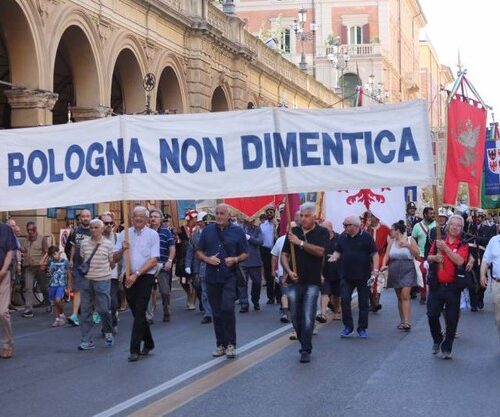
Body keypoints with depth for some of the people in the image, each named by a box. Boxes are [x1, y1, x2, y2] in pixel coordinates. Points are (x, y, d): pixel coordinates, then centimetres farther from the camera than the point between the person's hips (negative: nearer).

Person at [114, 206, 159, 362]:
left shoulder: (152, 235, -2)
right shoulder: (124, 234, 8)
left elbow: (153, 261, -9)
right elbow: (115, 259, 7)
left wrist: (136, 274, -15)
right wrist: (122, 250, -14)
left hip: (145, 277, -4)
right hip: (129, 277, 4)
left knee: (139, 313, -9)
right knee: (136, 312, 12)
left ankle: (135, 349, -8)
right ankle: (148, 343, 28)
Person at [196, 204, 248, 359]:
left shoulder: (237, 231, 3)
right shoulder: (207, 231, 9)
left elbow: (245, 254, 5)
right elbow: (199, 252, 12)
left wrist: (235, 259, -15)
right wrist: (207, 259, -8)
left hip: (230, 277, -3)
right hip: (212, 277, 3)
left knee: (227, 308, -15)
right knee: (217, 313, 8)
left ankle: (231, 344, -4)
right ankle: (221, 344, 18)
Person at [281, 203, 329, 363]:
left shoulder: (322, 232, -1)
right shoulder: (293, 231, 8)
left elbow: (320, 251, -17)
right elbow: (284, 255, 7)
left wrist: (300, 242, -19)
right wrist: (289, 271, -9)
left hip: (312, 282, -4)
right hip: (294, 281, 4)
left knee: (308, 318, -10)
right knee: (295, 317, 9)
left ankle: (306, 350, -4)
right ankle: (304, 344, 27)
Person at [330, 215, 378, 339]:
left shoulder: (366, 237, -6)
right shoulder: (343, 237, 7)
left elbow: (375, 253, -5)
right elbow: (338, 251, 16)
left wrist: (375, 269, -14)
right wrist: (334, 257, -7)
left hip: (363, 276, -3)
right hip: (346, 276, 3)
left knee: (363, 303, 5)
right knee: (344, 299, -4)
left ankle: (362, 328, 15)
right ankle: (348, 326, 10)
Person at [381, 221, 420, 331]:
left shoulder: (410, 239, -1)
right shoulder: (392, 241, 10)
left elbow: (417, 254, -3)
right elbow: (387, 255, 5)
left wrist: (408, 246, -16)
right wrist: (384, 265, -13)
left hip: (407, 270, -4)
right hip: (395, 271, 4)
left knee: (405, 295, -16)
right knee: (399, 297, 8)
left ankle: (407, 321, -20)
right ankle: (402, 321, 17)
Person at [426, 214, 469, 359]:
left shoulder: (463, 245, 1)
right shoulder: (438, 241, 10)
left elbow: (459, 261, -16)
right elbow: (428, 258, 13)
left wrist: (446, 248, -18)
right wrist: (434, 257, -9)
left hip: (453, 287, -2)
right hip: (436, 286, 2)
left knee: (452, 319, 1)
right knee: (432, 315, 0)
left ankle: (447, 348, 14)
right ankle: (437, 340, 25)